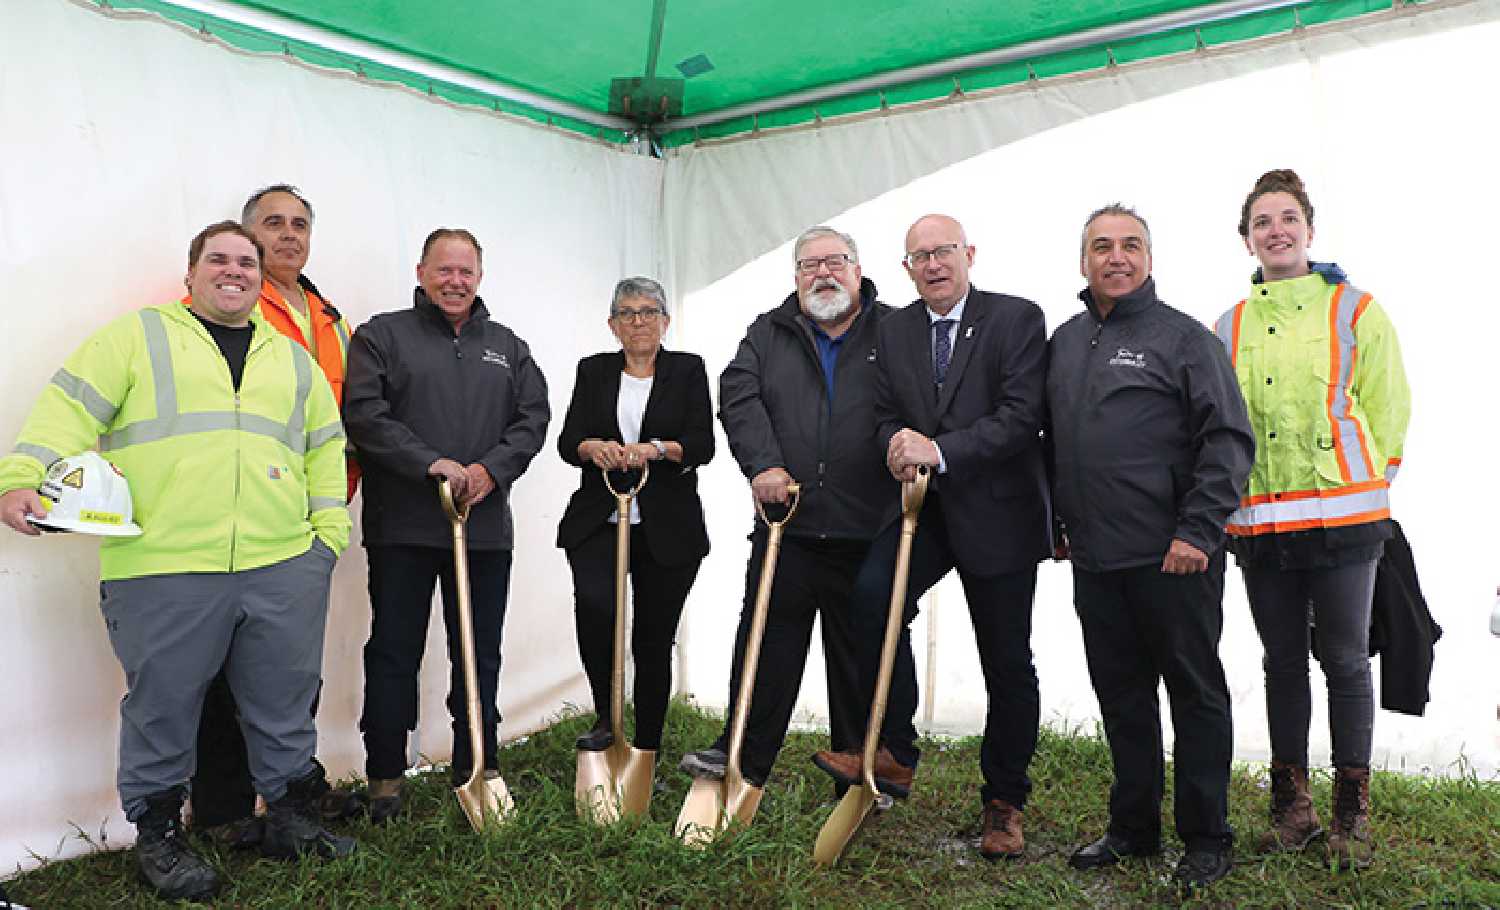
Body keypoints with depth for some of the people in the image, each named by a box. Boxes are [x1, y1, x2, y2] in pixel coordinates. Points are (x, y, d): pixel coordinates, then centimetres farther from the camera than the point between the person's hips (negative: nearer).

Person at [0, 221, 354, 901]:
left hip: (285, 569, 3)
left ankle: (291, 818, 28)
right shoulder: (138, 336, 8)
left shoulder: (294, 360, 19)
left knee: (286, 704, 11)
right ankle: (157, 836, 26)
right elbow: (71, 409, -1)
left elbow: (326, 445, 21)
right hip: (162, 571, -3)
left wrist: (329, 527, 12)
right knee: (162, 707, 7)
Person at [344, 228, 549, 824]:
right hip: (403, 526, -3)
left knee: (481, 655, 10)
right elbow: (364, 413, -9)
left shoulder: (508, 347, 15)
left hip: (486, 527, 4)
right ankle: (385, 776, 15)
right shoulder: (382, 336, 4)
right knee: (394, 652, 3)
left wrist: (490, 469, -10)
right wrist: (430, 464, -18)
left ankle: (476, 770, 23)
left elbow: (533, 418, 7)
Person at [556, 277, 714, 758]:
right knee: (594, 603, -25)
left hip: (667, 529, 0)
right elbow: (568, 439, 2)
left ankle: (647, 747, 18)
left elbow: (703, 444, -4)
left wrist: (656, 449, -22)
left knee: (654, 639, 4)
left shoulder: (688, 370, 7)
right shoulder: (593, 371, 12)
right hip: (598, 521, 1)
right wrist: (594, 448, -20)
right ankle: (605, 716, -6)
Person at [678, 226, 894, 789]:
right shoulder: (769, 334, 11)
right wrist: (763, 464, -15)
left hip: (867, 532, -1)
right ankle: (744, 757, 17)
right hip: (787, 525, 1)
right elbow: (738, 398, -1)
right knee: (766, 644, 5)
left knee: (861, 655, 9)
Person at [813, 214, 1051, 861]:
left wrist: (941, 450, -24)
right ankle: (892, 753, -12)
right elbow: (885, 414, 11)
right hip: (923, 505, 4)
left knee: (1007, 663, 6)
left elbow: (1021, 416, -16)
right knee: (872, 592, -25)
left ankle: (1004, 802, 23)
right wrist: (898, 440, -13)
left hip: (997, 510, -3)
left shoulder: (1017, 318, -7)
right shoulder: (894, 329, 9)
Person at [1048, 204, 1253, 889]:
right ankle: (1133, 827, 27)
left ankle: (1207, 839, 18)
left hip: (1173, 556, -5)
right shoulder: (1064, 341, 15)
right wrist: (1056, 520, 17)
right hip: (1094, 558, 6)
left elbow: (1229, 440, -8)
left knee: (1196, 694, 5)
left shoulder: (1184, 336, -3)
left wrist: (1199, 530, -15)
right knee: (1121, 696, 13)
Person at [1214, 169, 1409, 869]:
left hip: (1341, 521, -3)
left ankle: (1352, 815, 16)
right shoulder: (1229, 328, 11)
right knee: (1283, 664, 11)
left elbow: (1388, 411, 2)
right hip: (1259, 527, 3)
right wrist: (1237, 502, 6)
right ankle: (1291, 806, 22)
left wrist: (1357, 492, -3)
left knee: (1345, 661, 3)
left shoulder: (1355, 311, 3)